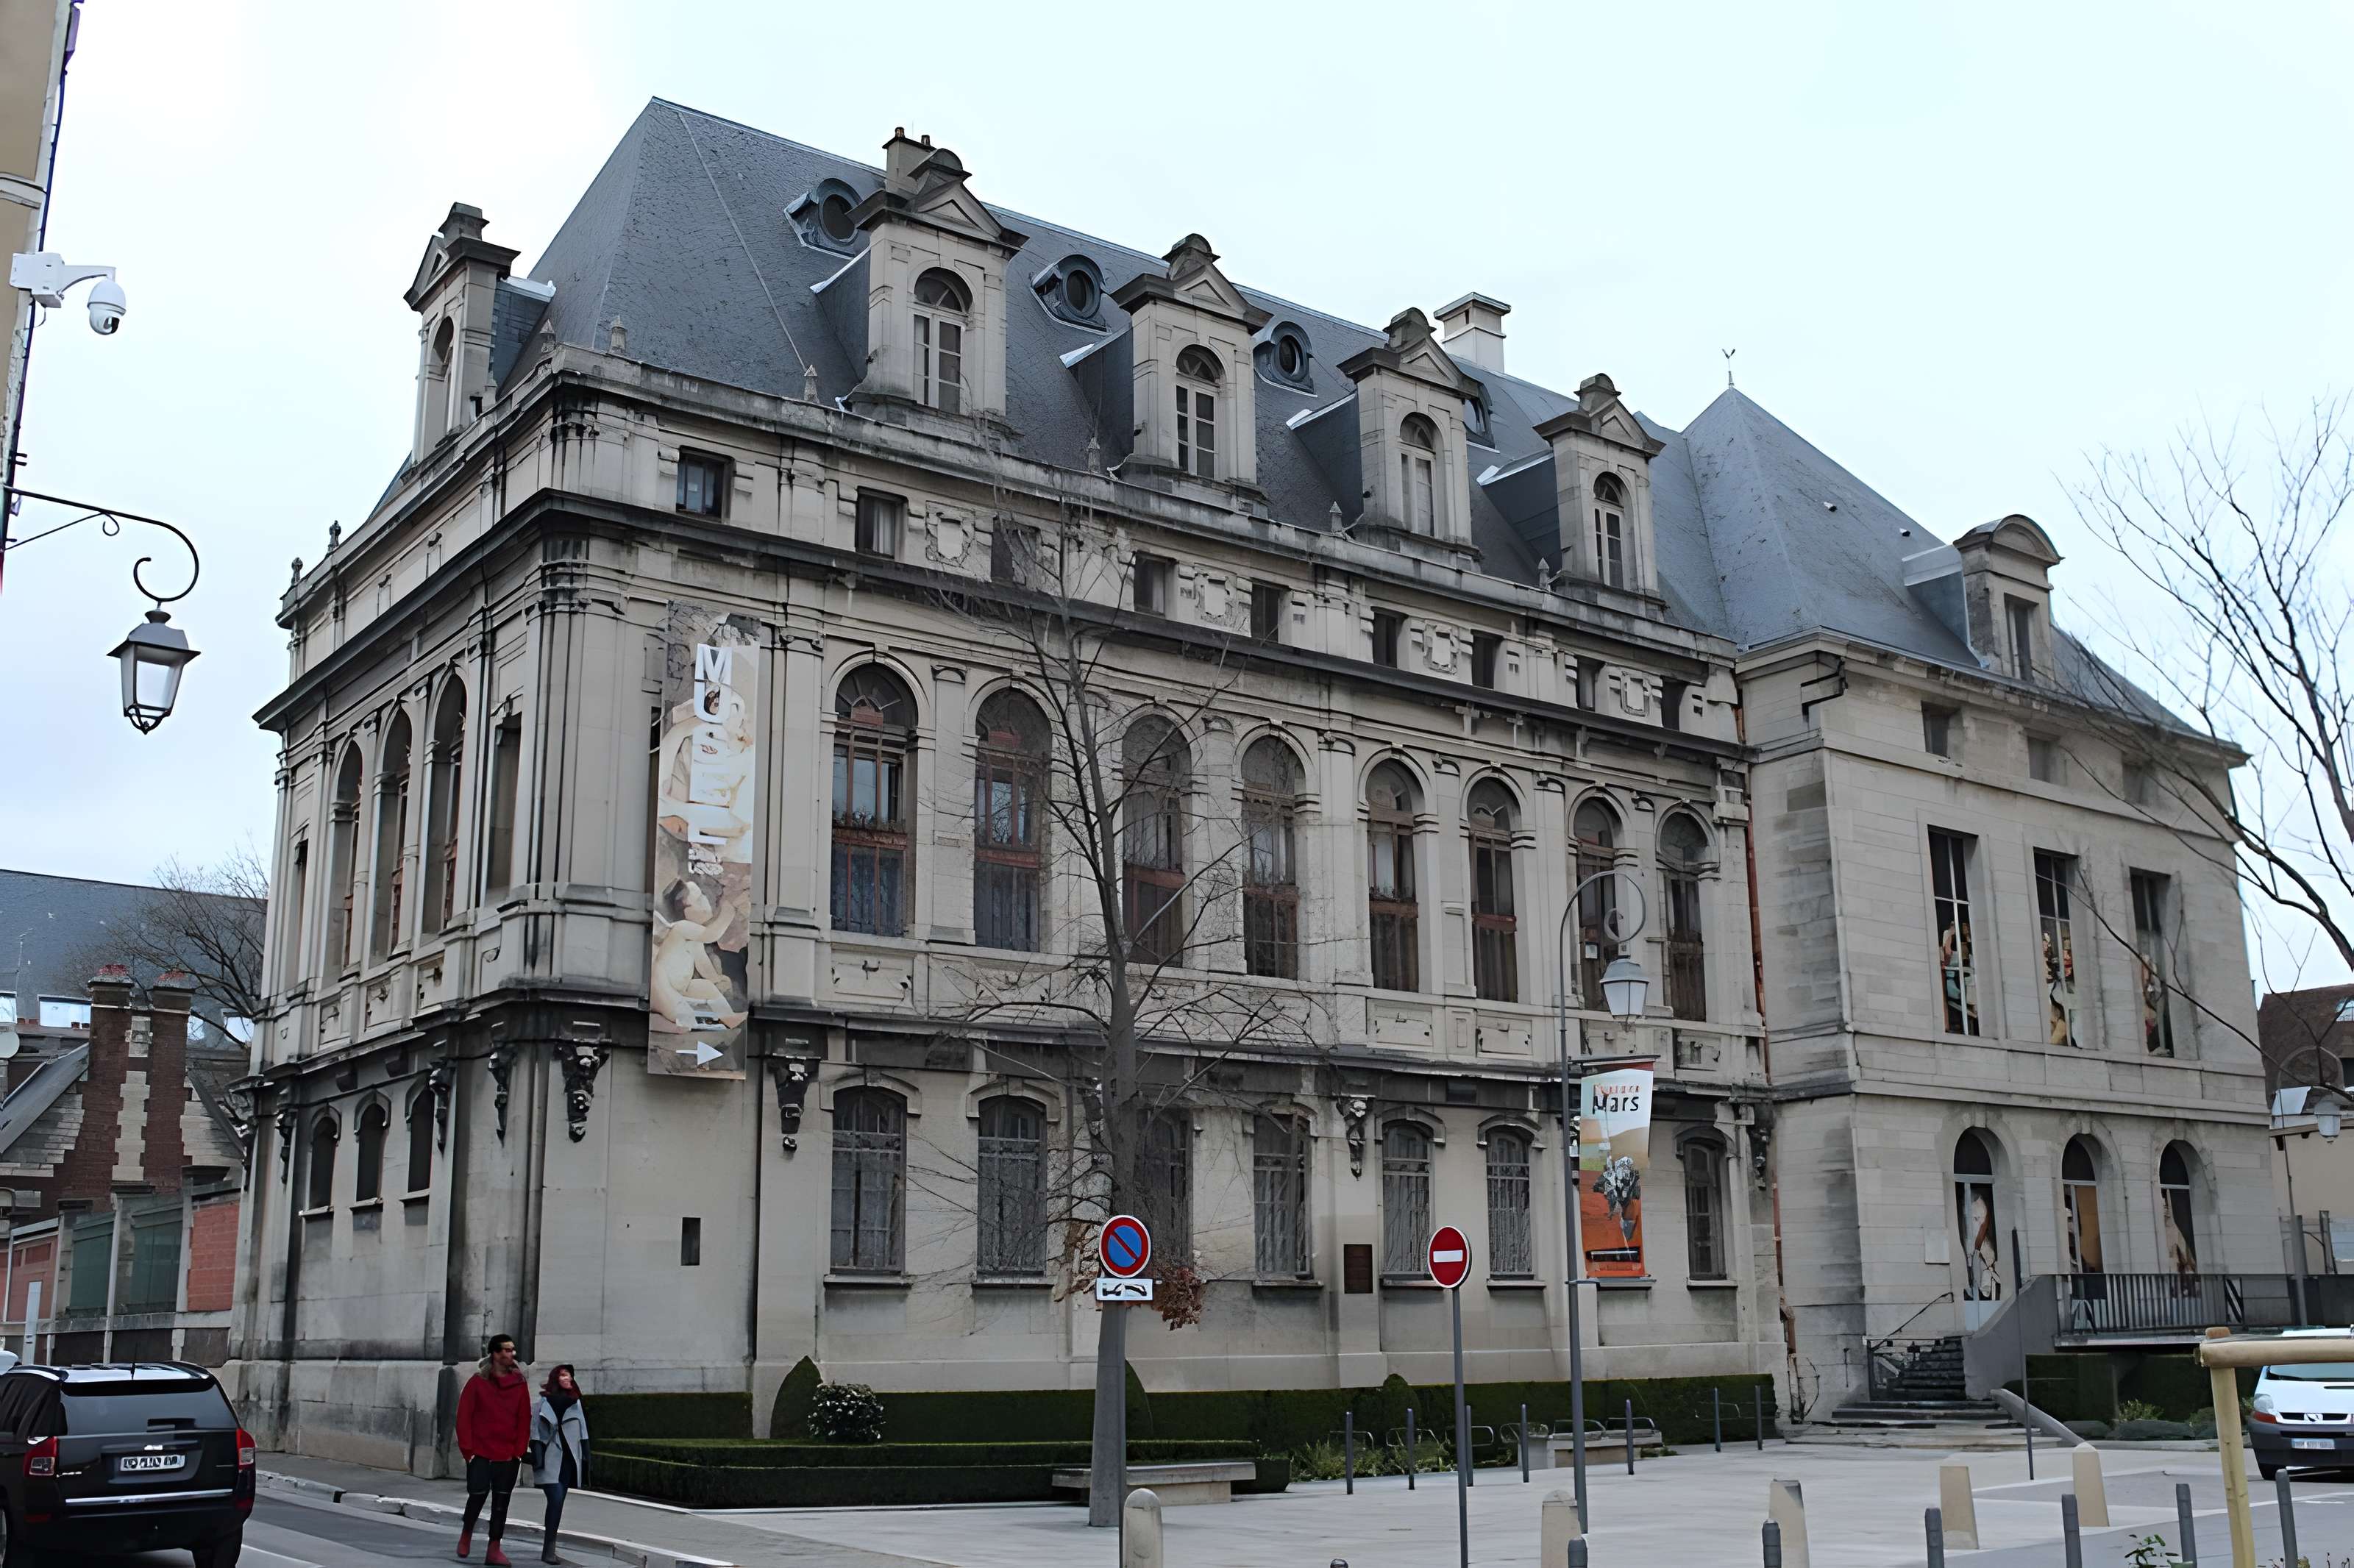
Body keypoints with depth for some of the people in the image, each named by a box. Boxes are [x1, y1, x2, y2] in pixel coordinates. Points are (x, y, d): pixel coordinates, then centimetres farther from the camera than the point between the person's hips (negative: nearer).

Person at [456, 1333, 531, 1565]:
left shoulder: (520, 1383, 5)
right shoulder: (477, 1382, -2)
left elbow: (524, 1420, 6)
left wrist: (519, 1451, -1)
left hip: (508, 1456, 2)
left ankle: (494, 1549, 7)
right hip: (480, 1454, -2)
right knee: (477, 1496, 1)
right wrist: (468, 1449, -7)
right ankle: (466, 1534, 29)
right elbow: (464, 1416, -2)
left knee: (501, 1502, 2)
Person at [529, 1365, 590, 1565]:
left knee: (558, 1502, 7)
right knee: (556, 1500, -15)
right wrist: (537, 1457, -13)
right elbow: (536, 1432, -5)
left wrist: (586, 1456, 8)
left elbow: (582, 1432, 14)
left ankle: (549, 1549, 13)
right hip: (550, 1459, -5)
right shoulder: (544, 1402, -1)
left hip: (568, 1458, 5)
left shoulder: (575, 1402, 13)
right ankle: (549, 1549, -11)